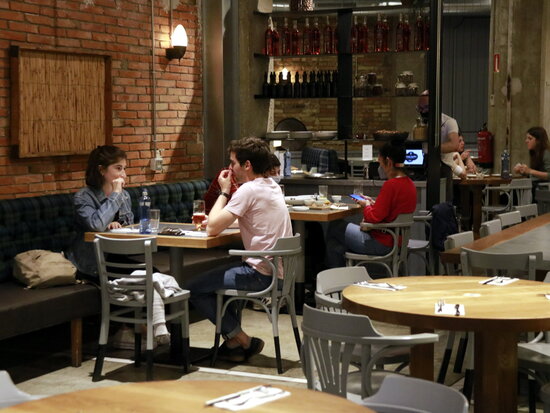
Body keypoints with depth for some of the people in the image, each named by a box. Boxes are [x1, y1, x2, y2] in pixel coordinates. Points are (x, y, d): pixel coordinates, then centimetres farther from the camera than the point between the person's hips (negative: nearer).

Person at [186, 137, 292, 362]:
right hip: (279, 271, 10)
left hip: (261, 274, -10)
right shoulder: (272, 186, 12)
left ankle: (242, 341, 7)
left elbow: (212, 229, -17)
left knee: (193, 288, 0)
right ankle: (234, 342, 24)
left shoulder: (249, 190, -17)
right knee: (219, 276, 30)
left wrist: (224, 192, -6)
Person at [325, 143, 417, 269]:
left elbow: (374, 218, -20)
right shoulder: (409, 183, 6)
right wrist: (373, 203, 12)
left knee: (334, 228, 11)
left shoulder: (390, 185, -23)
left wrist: (366, 205, -1)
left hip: (382, 244, -9)